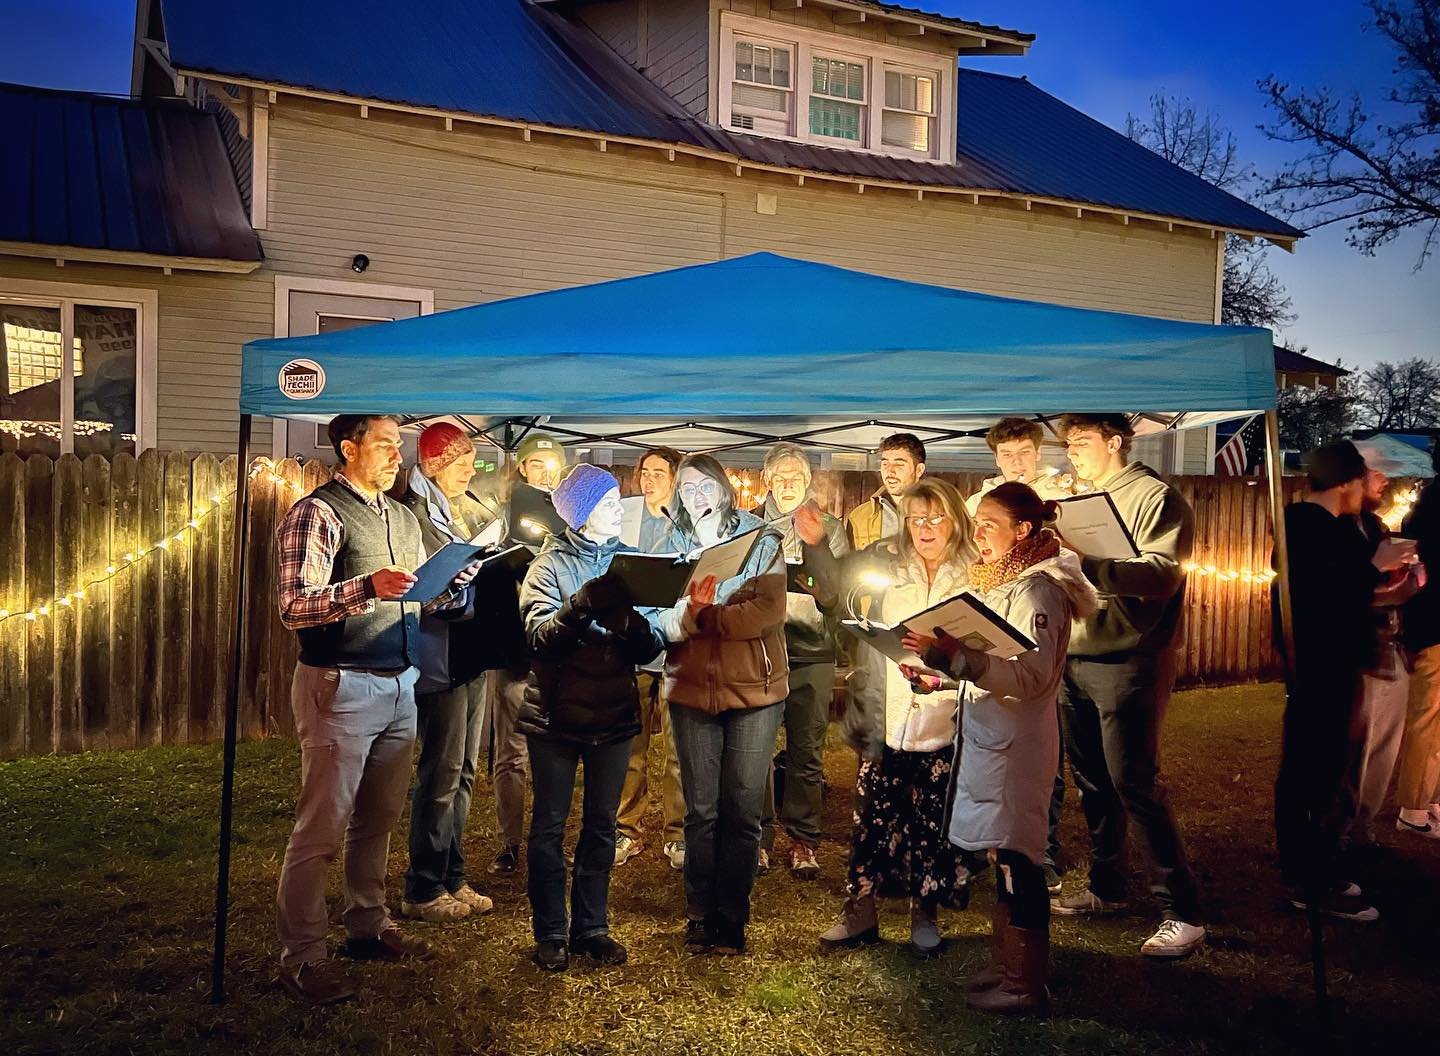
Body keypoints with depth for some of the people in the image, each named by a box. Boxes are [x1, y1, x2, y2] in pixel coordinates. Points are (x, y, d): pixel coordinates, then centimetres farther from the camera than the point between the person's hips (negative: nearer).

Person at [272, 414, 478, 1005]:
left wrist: (457, 579, 0)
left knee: (379, 818, 16)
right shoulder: (317, 514, -9)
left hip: (400, 684, 7)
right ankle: (300, 958, 10)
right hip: (342, 686, -7)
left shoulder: (402, 517, 15)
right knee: (322, 827, -1)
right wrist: (367, 586, -31)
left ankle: (368, 927, 30)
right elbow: (294, 607, -18)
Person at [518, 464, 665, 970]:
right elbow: (540, 637, -17)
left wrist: (637, 628, -24)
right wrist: (582, 605, -33)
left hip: (613, 715, 3)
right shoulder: (549, 566, -2)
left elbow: (651, 648, -2)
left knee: (601, 826, 11)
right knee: (550, 826, 5)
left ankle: (591, 927, 23)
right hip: (555, 715, -3)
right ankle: (550, 933, 16)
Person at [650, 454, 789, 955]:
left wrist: (701, 617, -22)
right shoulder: (673, 546, 6)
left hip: (754, 689, -2)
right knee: (700, 811, 9)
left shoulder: (761, 540, -1)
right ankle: (699, 915, 23)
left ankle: (732, 919, 19)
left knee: (742, 812, 6)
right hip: (691, 691, 2)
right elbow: (658, 619, -4)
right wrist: (687, 612, -25)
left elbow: (769, 612, -16)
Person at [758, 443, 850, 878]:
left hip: (811, 651, 0)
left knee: (807, 752, 4)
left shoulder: (830, 529, 7)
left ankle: (803, 841, 16)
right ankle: (758, 837, 16)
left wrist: (819, 582, -21)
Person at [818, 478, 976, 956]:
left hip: (943, 729, -2)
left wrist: (947, 672, -20)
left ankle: (925, 915, 24)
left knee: (934, 825, 6)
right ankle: (860, 911, 20)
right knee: (873, 819, 5)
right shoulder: (891, 579, 11)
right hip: (890, 725, 3)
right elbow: (873, 654, 12)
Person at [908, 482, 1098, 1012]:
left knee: (1016, 860, 0)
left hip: (1015, 740, -9)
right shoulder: (1001, 582, 15)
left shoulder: (1036, 589, -14)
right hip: (990, 734, 9)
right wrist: (947, 665, 7)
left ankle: (1024, 984, 11)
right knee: (1002, 856, 16)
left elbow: (1031, 674, -24)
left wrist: (956, 655, -29)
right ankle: (1006, 963, 28)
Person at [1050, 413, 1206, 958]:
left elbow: (1162, 574, -22)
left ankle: (1182, 911, 2)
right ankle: (1105, 887, 28)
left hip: (1127, 662, -7)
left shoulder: (1155, 497, -7)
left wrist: (1085, 565, -33)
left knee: (1134, 784, -8)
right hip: (1074, 660, 8)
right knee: (1092, 782, 14)